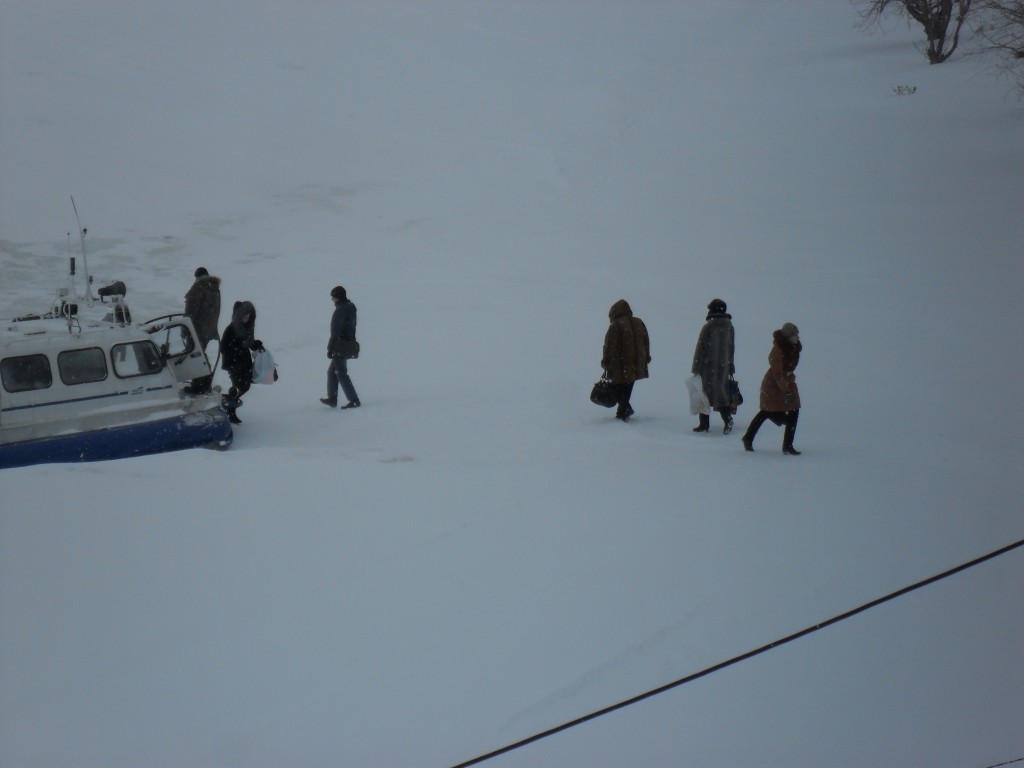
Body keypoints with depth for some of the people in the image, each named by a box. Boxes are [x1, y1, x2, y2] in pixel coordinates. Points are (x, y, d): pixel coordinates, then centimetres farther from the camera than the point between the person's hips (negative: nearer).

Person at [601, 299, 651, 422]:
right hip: (636, 365, 7)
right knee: (627, 389, 17)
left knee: (619, 389, 0)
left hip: (620, 366, -7)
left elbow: (610, 346, -13)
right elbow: (646, 342, 17)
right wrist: (646, 358, 25)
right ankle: (622, 412, 20)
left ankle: (626, 409, -17)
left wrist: (605, 362, -7)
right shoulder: (639, 323, 10)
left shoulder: (616, 325, -12)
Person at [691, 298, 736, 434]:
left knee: (705, 393, 5)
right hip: (723, 367, 4)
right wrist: (730, 366, 19)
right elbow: (731, 348, 11)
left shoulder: (708, 327, -13)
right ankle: (728, 419, -6)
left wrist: (696, 368, -5)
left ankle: (704, 423, 7)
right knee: (721, 392, 11)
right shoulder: (729, 327, 3)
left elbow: (701, 349, -10)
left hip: (708, 367, -4)